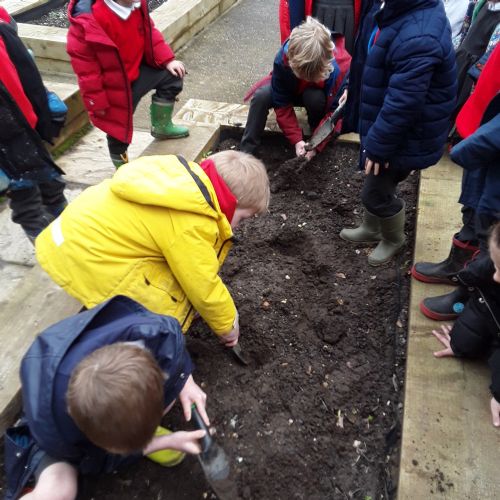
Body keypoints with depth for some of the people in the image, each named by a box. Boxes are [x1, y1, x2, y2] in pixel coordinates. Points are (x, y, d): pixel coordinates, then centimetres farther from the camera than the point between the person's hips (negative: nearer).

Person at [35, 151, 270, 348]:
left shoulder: (187, 175, 3)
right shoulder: (191, 224, -24)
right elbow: (203, 288, -14)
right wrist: (228, 326, 6)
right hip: (89, 260, -10)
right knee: (179, 303, -7)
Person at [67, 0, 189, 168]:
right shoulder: (87, 21, -33)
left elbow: (148, 31, 6)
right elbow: (85, 68, -25)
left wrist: (167, 59, -2)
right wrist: (97, 102, -19)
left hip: (138, 70, 7)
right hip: (115, 87, -6)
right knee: (119, 129, 7)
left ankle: (162, 126, 29)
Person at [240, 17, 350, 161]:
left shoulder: (339, 67, -36)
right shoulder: (283, 58, -34)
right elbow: (282, 104, -25)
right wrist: (296, 139, -32)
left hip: (321, 96, -1)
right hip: (291, 90, 1)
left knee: (314, 98, -38)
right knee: (261, 96, -28)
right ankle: (246, 151, -19)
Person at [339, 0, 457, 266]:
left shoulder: (417, 39, -35)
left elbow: (401, 105, -32)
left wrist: (377, 145, -20)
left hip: (406, 136, -9)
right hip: (397, 128, 9)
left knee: (376, 193, 8)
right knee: (375, 183, 24)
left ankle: (393, 240, 36)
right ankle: (371, 230, 47)